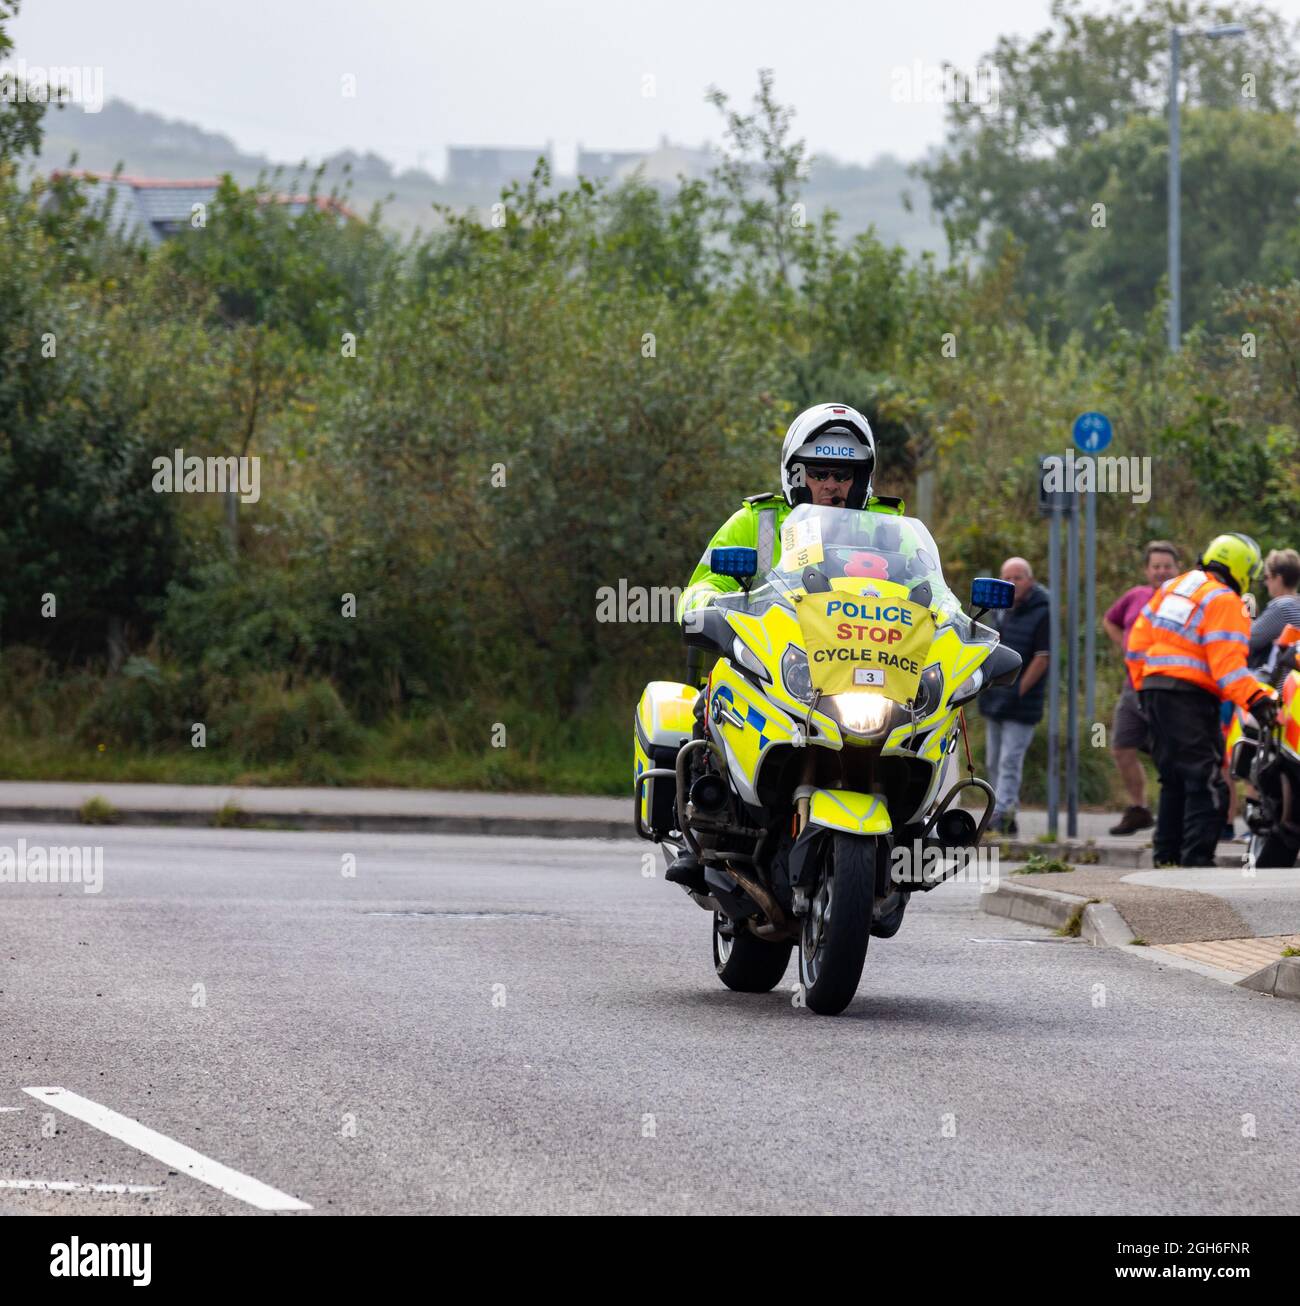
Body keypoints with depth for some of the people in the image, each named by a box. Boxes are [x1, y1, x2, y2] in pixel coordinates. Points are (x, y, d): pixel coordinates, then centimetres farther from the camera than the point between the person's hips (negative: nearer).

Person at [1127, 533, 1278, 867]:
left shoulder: (1172, 587, 17)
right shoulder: (1224, 601, -8)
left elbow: (1139, 637, 17)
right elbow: (1227, 661, -20)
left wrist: (1144, 688, 22)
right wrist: (1255, 699, -26)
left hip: (1154, 688, 8)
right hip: (1190, 695, -8)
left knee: (1173, 779, 17)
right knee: (1203, 779, -9)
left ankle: (1166, 854, 19)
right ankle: (1197, 858, -16)